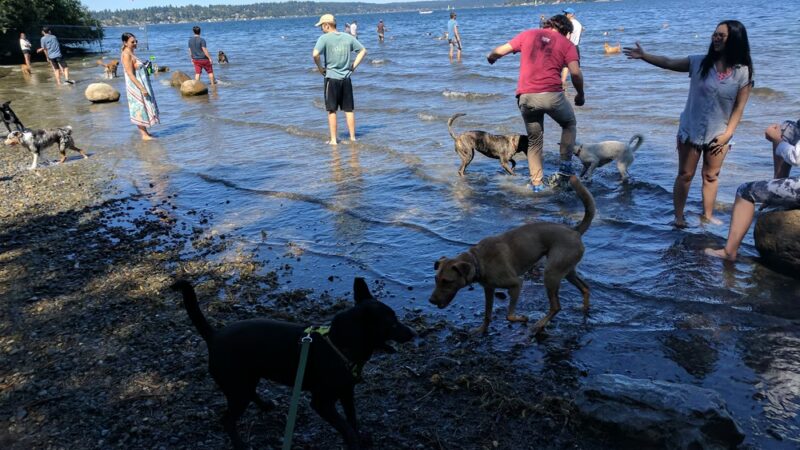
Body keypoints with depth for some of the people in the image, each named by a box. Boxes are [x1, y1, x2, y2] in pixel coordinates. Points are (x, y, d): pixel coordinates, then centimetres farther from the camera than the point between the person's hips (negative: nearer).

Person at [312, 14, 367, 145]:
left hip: (331, 78, -4)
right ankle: (352, 137, 15)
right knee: (349, 110, 11)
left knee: (332, 111, 5)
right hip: (346, 78, 4)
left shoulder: (324, 38, -8)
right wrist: (354, 66, 10)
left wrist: (320, 67, -7)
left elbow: (315, 54, -23)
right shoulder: (348, 37, 6)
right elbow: (363, 50, 12)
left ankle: (333, 139, 8)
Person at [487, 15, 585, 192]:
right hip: (551, 94, -2)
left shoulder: (528, 34, 16)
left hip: (526, 97, 2)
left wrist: (491, 56, 37)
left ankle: (537, 182, 14)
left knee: (534, 140, 18)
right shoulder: (566, 44, 10)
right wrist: (580, 94, 13)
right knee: (569, 123, 27)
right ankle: (565, 165, 17)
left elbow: (500, 51, 15)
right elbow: (575, 72, -2)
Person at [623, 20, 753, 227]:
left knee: (711, 176, 12)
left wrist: (727, 134, -8)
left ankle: (708, 215, 27)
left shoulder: (743, 72, -9)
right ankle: (678, 216, 16)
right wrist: (643, 56, -19)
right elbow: (668, 63, -8)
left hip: (718, 134, 0)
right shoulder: (700, 62, -8)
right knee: (685, 175, 7)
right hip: (691, 130, 0)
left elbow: (739, 107, -5)